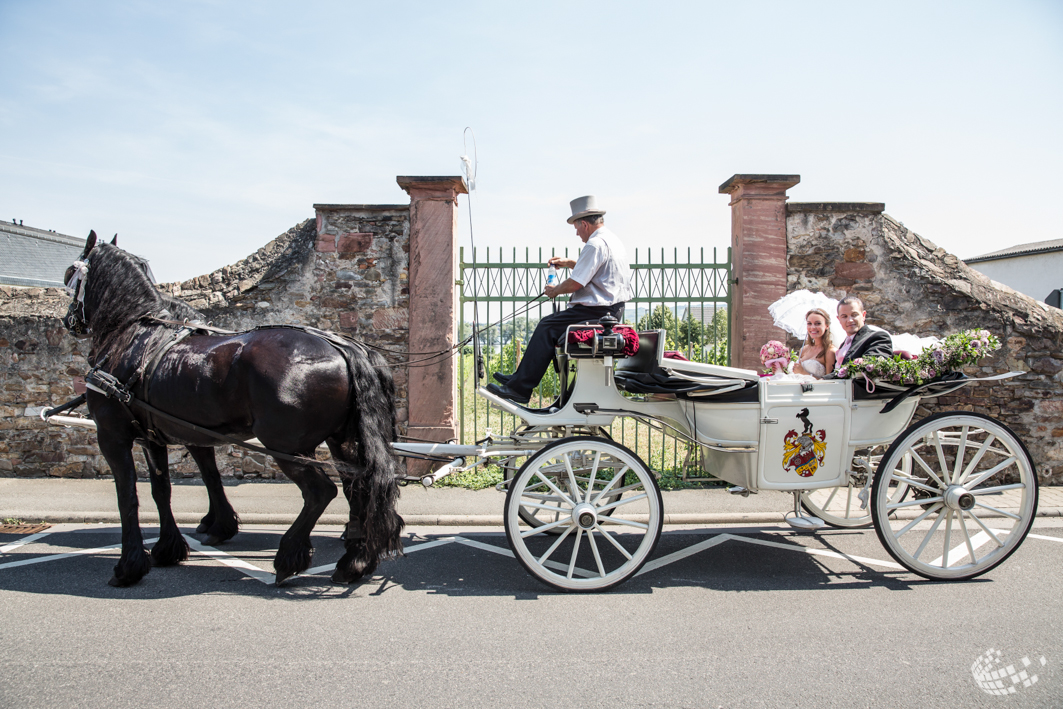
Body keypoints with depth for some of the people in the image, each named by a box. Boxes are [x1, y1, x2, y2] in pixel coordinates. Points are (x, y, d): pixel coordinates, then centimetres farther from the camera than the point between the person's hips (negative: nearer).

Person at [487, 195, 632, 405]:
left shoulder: (595, 244, -17)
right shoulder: (613, 240, 16)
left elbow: (574, 284, -20)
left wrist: (554, 291, -2)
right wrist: (569, 263, 27)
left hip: (597, 312, -11)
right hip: (613, 311, 11)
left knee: (547, 328, -11)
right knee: (552, 323, 17)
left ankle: (520, 388, -11)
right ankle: (521, 377, 19)